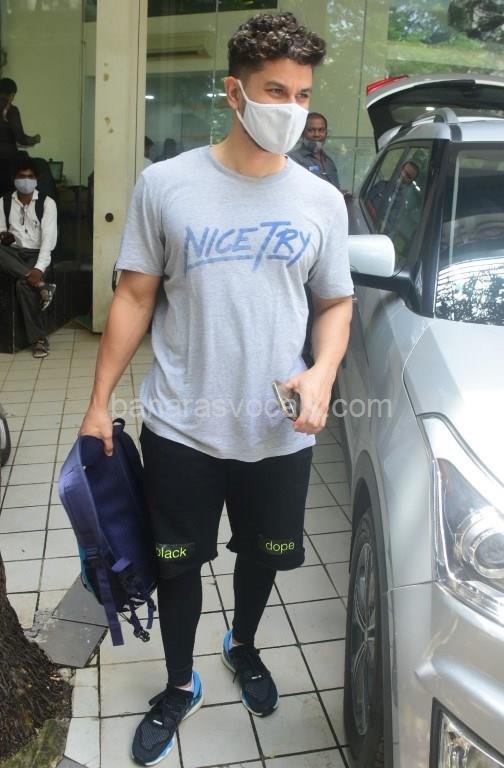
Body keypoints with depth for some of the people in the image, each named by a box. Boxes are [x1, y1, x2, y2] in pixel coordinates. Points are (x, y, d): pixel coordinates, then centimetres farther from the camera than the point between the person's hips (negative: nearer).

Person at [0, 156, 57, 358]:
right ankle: (40, 284, -32)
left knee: (23, 284, -35)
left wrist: (39, 268, -26)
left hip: (36, 254, -3)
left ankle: (38, 338, -25)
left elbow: (49, 237, -12)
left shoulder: (47, 203, -2)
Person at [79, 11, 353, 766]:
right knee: (178, 565, 14)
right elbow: (134, 298, -1)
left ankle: (244, 647, 53)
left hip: (279, 436, 2)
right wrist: (99, 402, -2)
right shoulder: (165, 183, -5)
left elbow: (336, 303, 8)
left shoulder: (321, 201, 0)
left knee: (262, 556, 20)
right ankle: (179, 686, 41)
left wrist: (322, 374, -12)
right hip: (181, 430, -1)